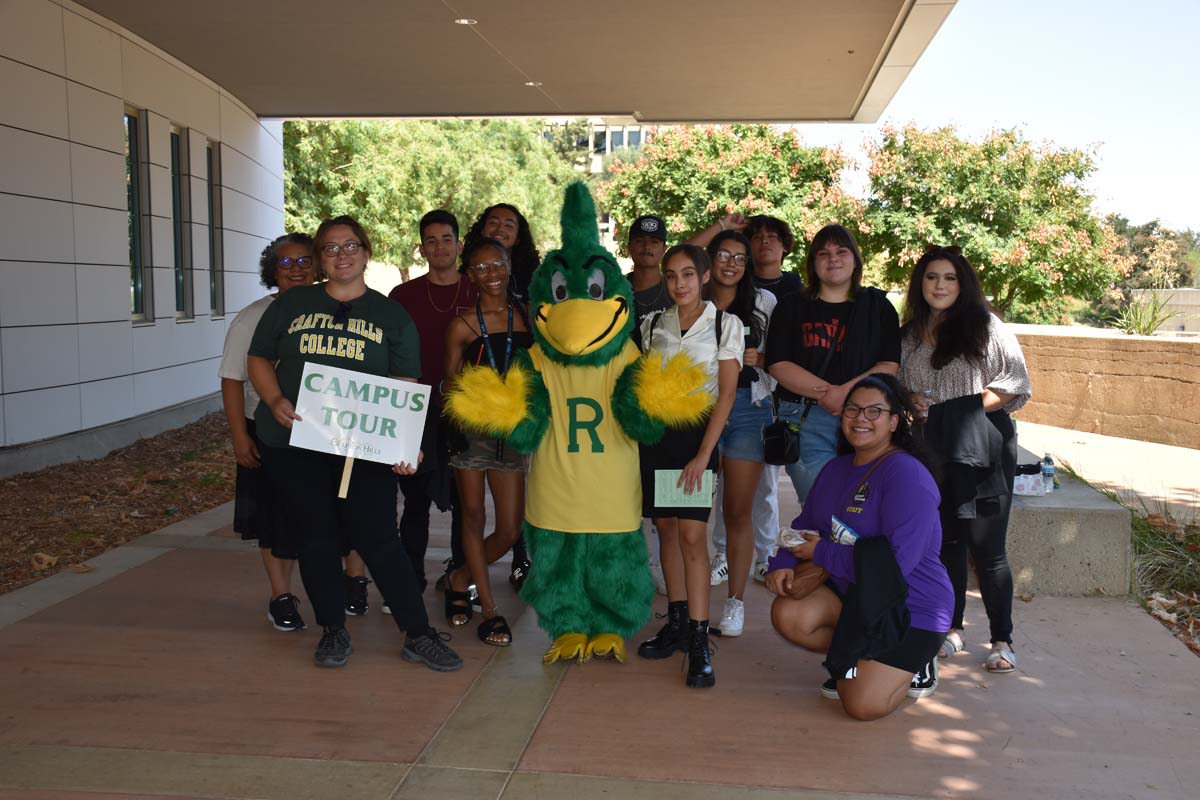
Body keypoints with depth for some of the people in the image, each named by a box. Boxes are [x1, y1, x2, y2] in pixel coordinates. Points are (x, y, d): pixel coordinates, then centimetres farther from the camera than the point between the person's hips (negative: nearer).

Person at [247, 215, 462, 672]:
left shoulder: (392, 316, 7)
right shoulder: (292, 305, 10)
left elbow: (405, 386, 2)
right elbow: (259, 359, 12)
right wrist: (275, 400, -9)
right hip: (293, 444, 2)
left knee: (379, 537, -5)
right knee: (315, 536, 8)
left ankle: (418, 635, 5)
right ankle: (333, 631, 23)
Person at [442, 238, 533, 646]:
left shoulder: (527, 317, 5)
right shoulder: (462, 326, -2)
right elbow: (450, 386, 2)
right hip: (472, 429, -2)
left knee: (510, 529, 3)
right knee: (474, 517, 4)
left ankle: (460, 579, 29)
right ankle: (489, 609, 18)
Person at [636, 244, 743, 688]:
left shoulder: (725, 324, -1)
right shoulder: (653, 325, 10)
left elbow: (726, 393, -5)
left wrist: (703, 454, -12)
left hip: (696, 432, -4)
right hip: (655, 432, 4)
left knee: (692, 534, -10)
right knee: (665, 527, 7)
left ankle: (698, 640, -8)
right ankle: (676, 622, 17)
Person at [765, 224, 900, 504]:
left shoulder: (878, 307, 15)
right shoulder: (791, 307, 13)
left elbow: (890, 366, 4)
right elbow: (778, 365, 1)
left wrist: (846, 392, -13)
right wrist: (828, 393, -12)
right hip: (806, 421, -1)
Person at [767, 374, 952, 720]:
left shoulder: (907, 476, -20)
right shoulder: (837, 468, 8)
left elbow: (896, 562, -27)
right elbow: (805, 525, 11)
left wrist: (821, 552, -19)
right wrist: (782, 564, -11)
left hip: (910, 609, -7)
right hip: (851, 595, 7)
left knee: (863, 705, -20)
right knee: (787, 614, -20)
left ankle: (913, 666, 13)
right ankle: (857, 659, 8)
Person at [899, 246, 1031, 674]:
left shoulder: (985, 325, -2)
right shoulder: (908, 335, 11)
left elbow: (1016, 383, -5)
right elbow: (897, 384, 20)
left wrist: (967, 406, -14)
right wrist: (910, 401, -1)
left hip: (982, 447, -4)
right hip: (931, 449, 4)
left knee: (987, 546, -1)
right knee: (945, 541, 12)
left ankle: (1002, 640, 11)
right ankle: (951, 628, 26)